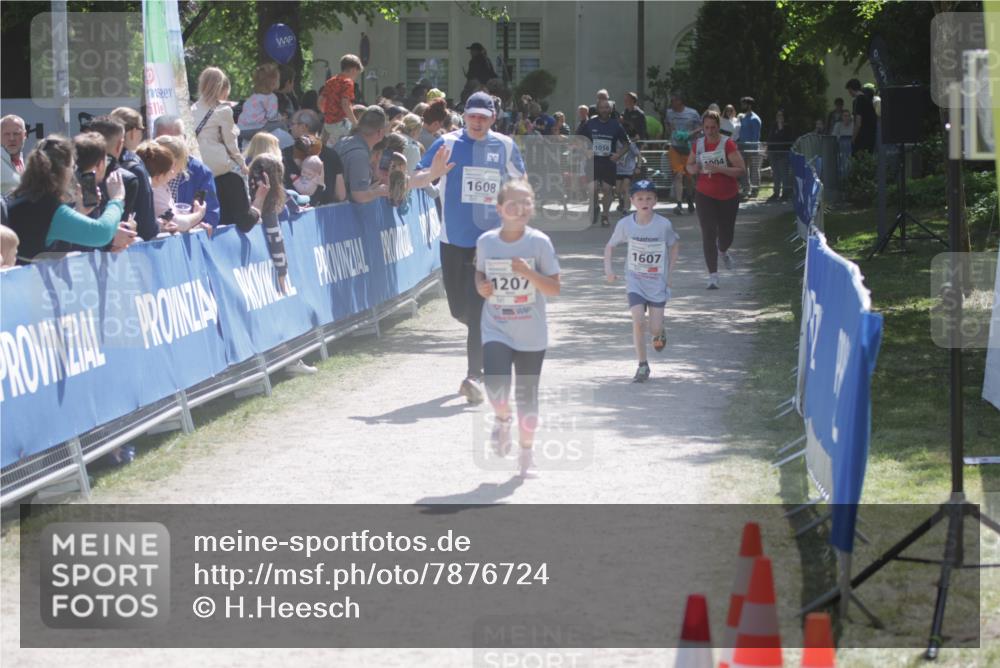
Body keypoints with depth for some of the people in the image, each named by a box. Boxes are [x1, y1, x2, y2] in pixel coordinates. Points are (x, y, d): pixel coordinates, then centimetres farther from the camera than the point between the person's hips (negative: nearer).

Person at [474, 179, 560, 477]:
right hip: (496, 330, 0)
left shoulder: (539, 242, -8)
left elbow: (555, 288, -7)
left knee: (527, 395, 8)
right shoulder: (486, 242, -1)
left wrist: (529, 273, -23)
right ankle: (502, 419, 13)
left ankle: (526, 452, 28)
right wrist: (481, 285, -5)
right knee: (496, 384, -21)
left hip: (531, 334, 0)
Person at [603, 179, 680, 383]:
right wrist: (608, 268, -10)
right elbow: (610, 246, 4)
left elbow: (675, 245, 6)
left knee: (655, 327, 0)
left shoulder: (664, 225, -13)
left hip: (658, 282, 0)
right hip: (635, 281, 0)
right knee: (638, 321, -16)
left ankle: (660, 333, 40)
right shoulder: (625, 224, -11)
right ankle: (643, 366, -2)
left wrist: (669, 273, 3)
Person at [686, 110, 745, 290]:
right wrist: (693, 169, -11)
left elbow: (741, 169, -16)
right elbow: (689, 165, 14)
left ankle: (723, 251, 51)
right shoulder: (698, 144, -1)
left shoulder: (728, 144, -12)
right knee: (708, 234, -10)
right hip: (705, 195, 1)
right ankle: (713, 275, -9)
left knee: (726, 233, 13)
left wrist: (719, 169, -28)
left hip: (728, 196, -1)